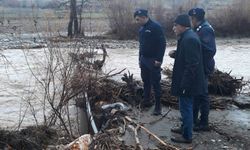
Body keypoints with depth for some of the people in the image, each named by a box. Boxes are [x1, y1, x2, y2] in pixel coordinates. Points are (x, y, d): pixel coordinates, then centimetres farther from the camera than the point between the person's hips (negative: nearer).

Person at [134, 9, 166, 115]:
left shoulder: (156, 27, -14)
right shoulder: (141, 29, 12)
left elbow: (162, 43, -17)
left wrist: (159, 59, -20)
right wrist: (140, 59, 18)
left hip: (154, 61, -8)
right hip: (144, 60, 8)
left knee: (155, 83, -3)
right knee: (145, 81, 14)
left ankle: (158, 106, 4)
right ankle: (146, 101, 26)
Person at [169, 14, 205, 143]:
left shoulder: (189, 39, -23)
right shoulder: (187, 37, 10)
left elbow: (192, 65, -26)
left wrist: (184, 85, -24)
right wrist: (175, 54, 3)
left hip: (188, 82, -10)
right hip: (185, 81, 10)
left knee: (186, 108, 1)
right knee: (185, 107, 23)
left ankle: (187, 136, 14)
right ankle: (185, 128, 39)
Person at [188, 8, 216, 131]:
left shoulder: (206, 30, -19)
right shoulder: (199, 29, 11)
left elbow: (210, 50, -26)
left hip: (203, 67, -10)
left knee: (202, 94, -2)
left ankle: (204, 123, 8)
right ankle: (193, 117, 32)